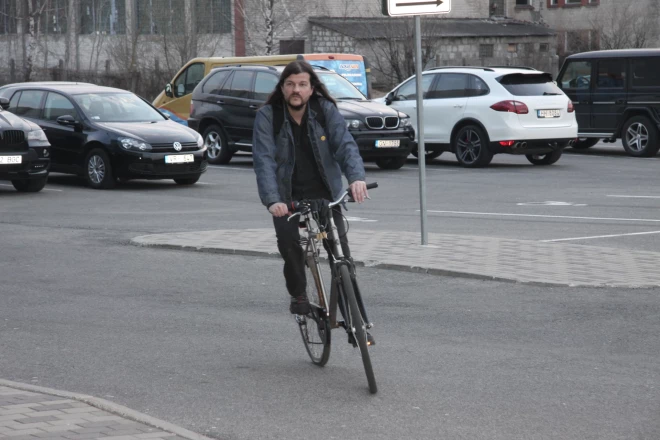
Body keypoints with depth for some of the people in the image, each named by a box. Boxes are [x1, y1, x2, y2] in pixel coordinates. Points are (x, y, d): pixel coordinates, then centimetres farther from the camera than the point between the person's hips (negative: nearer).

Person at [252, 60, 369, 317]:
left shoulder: (326, 111, -5)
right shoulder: (267, 116, -9)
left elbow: (345, 145, -17)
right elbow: (264, 160, -20)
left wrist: (356, 177, -37)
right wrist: (272, 200, -35)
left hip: (325, 194, 1)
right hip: (288, 197, -1)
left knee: (339, 246, -13)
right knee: (289, 245, -17)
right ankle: (298, 296, 8)